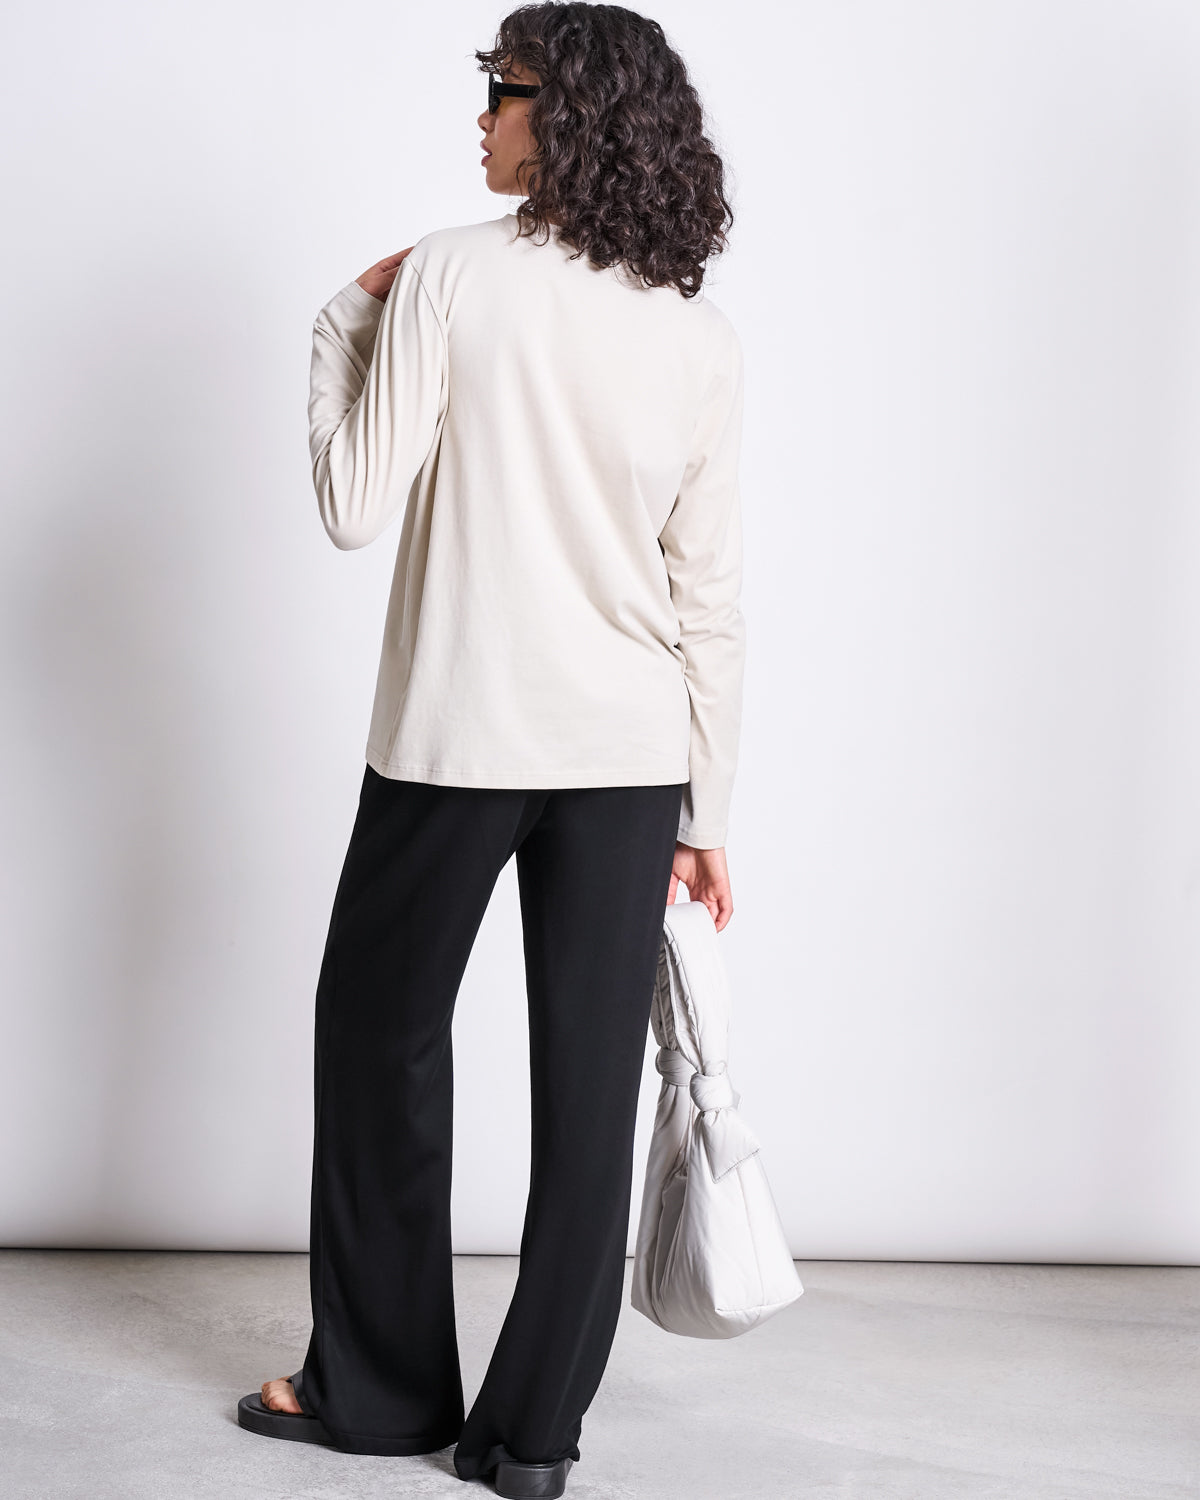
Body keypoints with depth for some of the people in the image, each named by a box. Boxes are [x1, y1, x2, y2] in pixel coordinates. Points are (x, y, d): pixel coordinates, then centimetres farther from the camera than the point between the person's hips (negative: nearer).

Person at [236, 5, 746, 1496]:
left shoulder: (447, 275, -8)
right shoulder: (706, 338, 4)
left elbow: (356, 507, -7)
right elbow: (711, 601, 4)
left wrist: (345, 320, 6)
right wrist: (705, 812, 10)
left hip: (456, 740, -3)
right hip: (634, 755, 3)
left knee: (383, 1031, 15)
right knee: (588, 1082, 7)